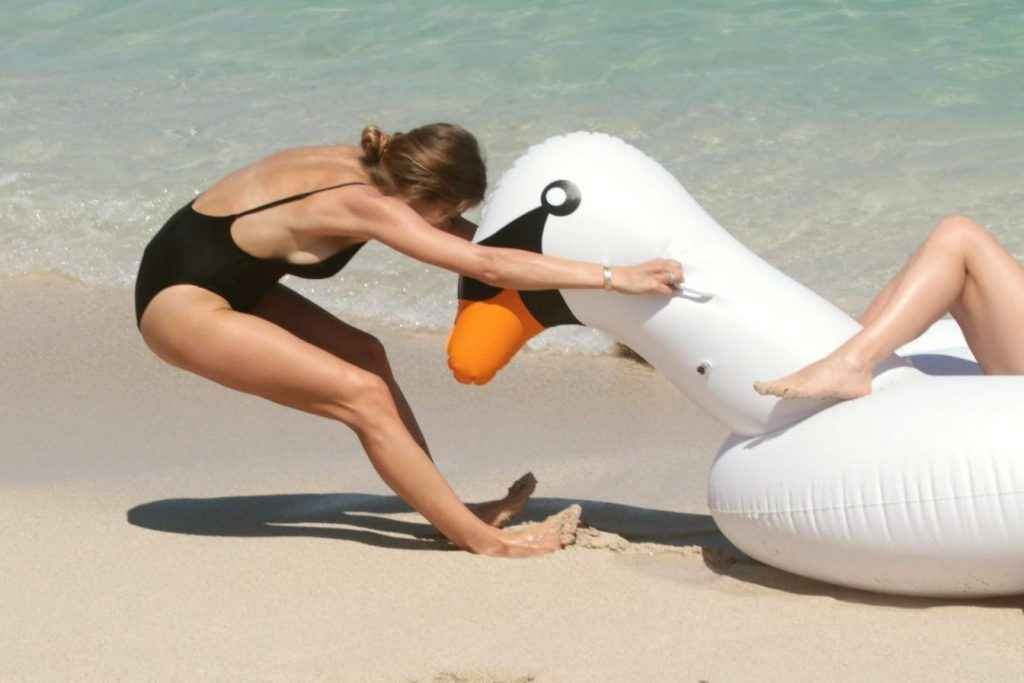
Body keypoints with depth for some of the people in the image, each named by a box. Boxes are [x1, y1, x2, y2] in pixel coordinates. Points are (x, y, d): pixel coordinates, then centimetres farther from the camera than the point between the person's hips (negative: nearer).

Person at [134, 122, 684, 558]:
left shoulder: (364, 166, -2)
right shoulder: (364, 203, -26)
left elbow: (463, 236, 13)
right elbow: (486, 265, -32)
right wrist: (614, 276, -31)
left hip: (217, 276, 9)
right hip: (180, 300, -9)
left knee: (363, 356, 9)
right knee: (363, 394, -11)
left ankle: (450, 512, 14)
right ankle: (483, 540, -5)